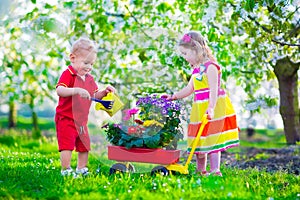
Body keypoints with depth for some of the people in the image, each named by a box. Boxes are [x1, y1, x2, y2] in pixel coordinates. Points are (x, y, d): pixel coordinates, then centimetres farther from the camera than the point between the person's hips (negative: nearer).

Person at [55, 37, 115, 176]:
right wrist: (77, 90, -42)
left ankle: (81, 169, 28)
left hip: (82, 120, 8)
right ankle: (66, 170, 1)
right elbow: (59, 90, -30)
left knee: (84, 146, 14)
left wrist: (104, 92, -3)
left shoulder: (89, 78, 11)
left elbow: (95, 95, 16)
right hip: (66, 118, -8)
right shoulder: (68, 74, -14)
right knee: (67, 146, -9)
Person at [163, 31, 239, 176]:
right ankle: (201, 171, 20)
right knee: (199, 140, 11)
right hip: (199, 109, 9)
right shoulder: (196, 69, 15)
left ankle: (215, 171, -7)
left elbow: (214, 89, -22)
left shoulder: (210, 66, -12)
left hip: (213, 108, -8)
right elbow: (189, 88, 22)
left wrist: (211, 108, -33)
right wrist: (173, 97, 17)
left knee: (212, 140, -9)